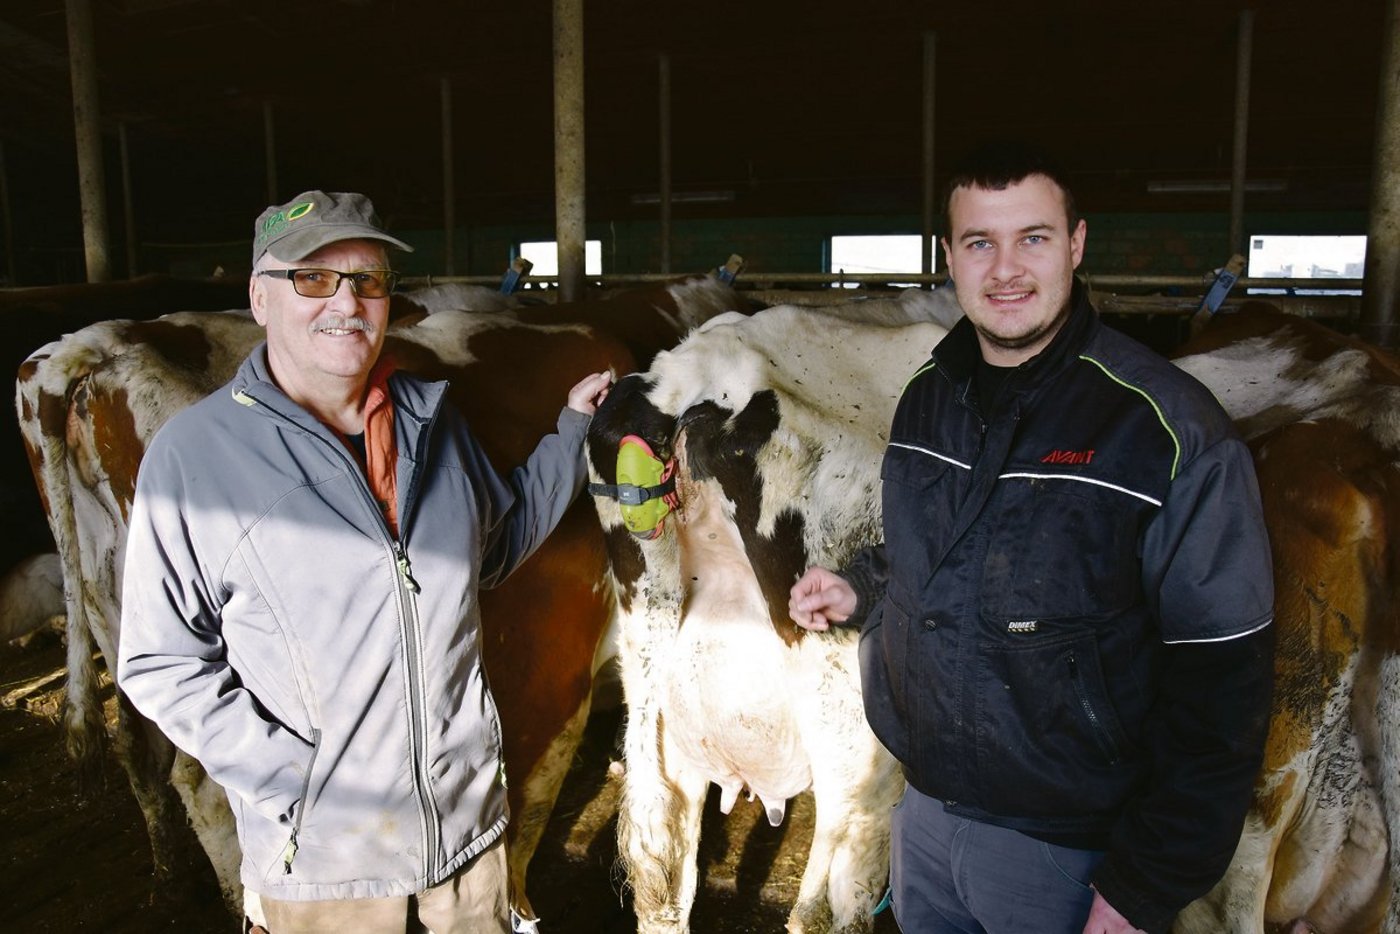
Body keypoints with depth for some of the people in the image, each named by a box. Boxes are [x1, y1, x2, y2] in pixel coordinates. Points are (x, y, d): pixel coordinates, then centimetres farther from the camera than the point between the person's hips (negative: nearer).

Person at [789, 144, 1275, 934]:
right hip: (923, 809, 6)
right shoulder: (927, 397, 0)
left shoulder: (1170, 429, -19)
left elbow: (1221, 686, -17)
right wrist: (858, 590, -3)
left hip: (1065, 849, -5)